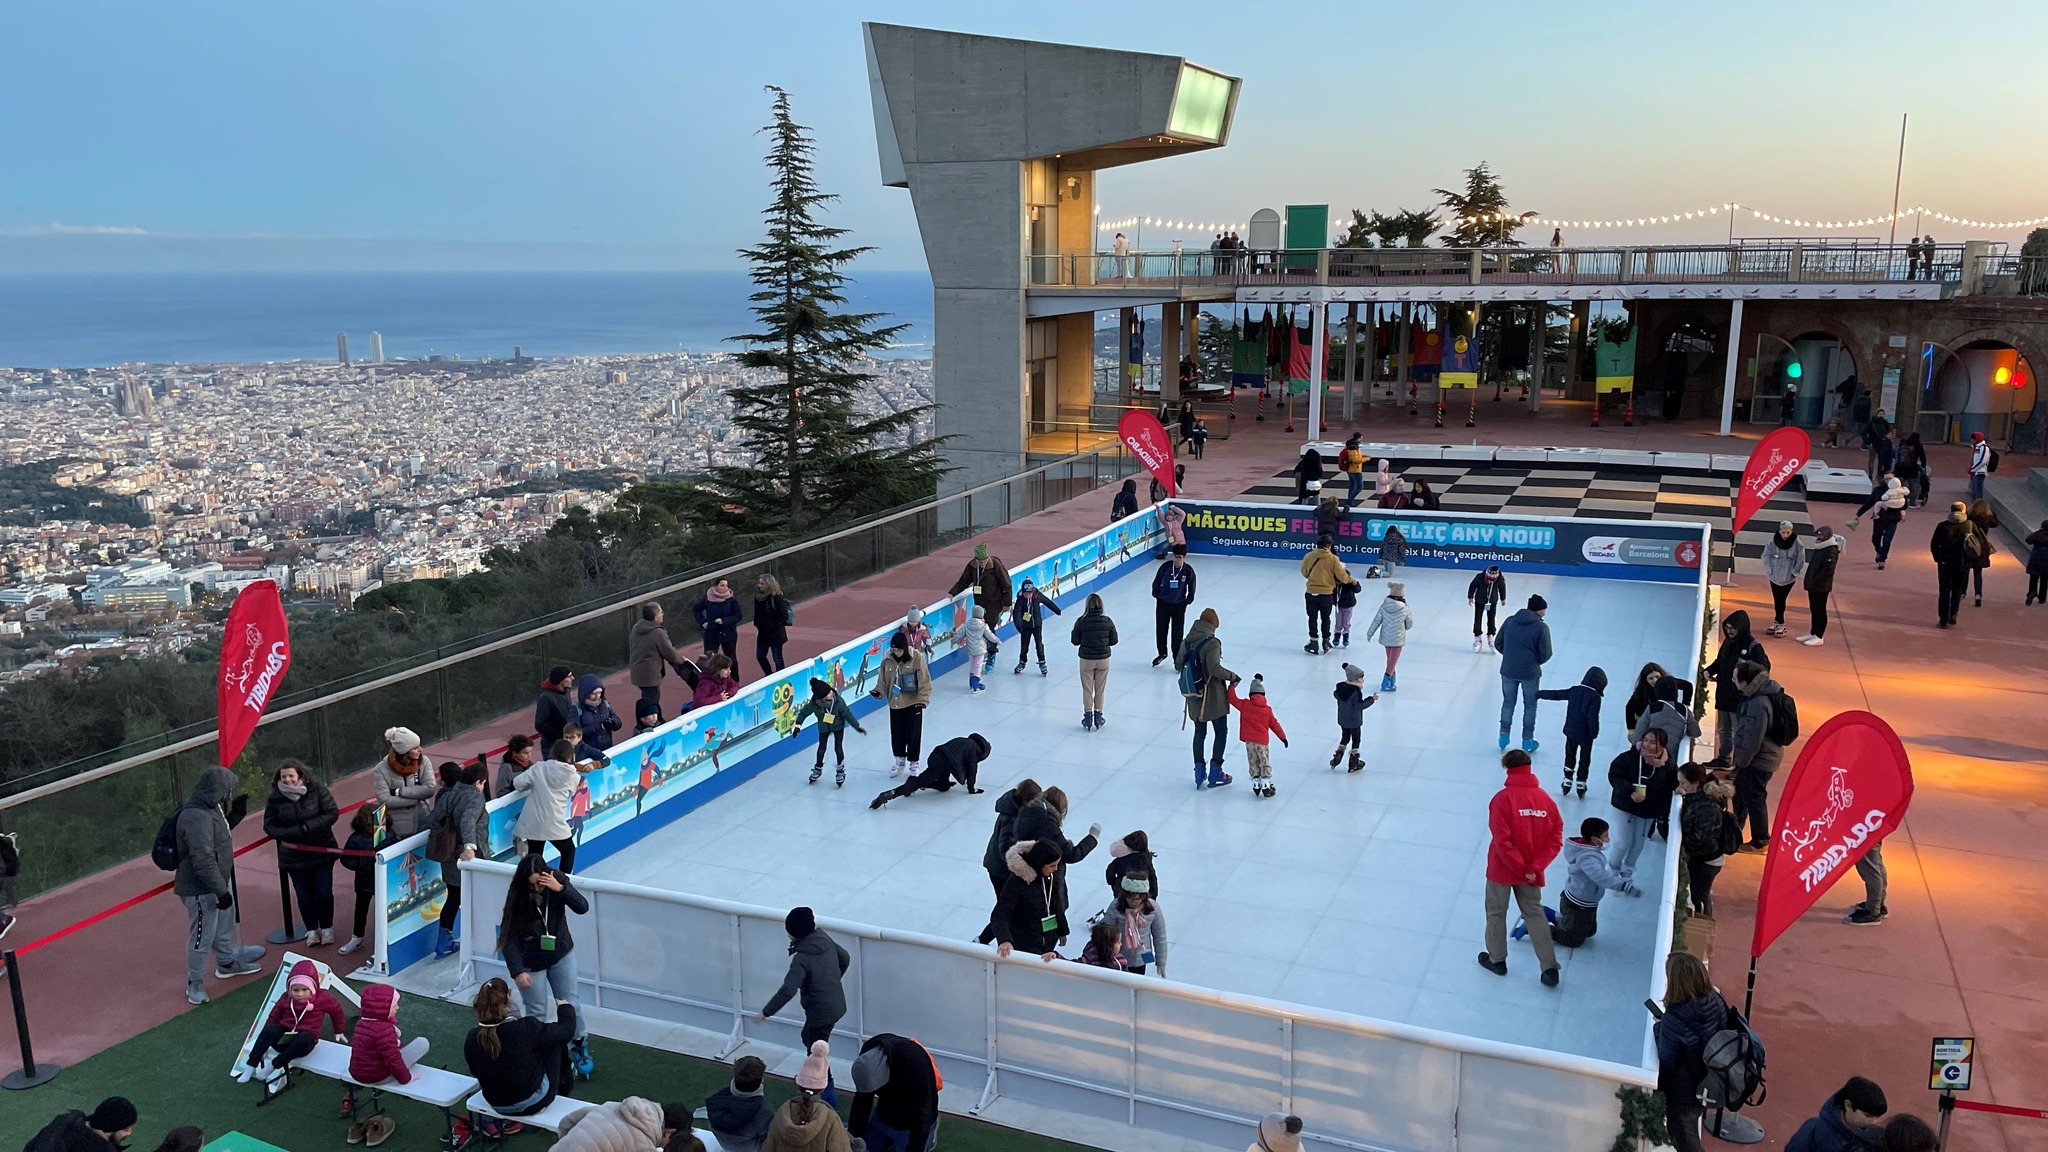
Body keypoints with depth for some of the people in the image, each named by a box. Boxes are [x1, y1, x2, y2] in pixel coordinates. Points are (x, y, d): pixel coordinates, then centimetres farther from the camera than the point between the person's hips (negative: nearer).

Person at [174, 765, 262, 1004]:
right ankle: (194, 984, 20)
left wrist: (235, 814, 7)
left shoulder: (210, 808, 2)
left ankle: (226, 964, 48)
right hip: (201, 889, -10)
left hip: (219, 881, 10)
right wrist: (221, 891, -25)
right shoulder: (196, 817, -30)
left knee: (224, 926, 27)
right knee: (203, 936, 3)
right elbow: (203, 861, -31)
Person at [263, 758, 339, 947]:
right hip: (294, 856, 1)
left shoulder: (317, 790, -11)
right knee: (304, 895, 11)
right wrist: (292, 834, -21)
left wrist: (307, 827, -23)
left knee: (324, 892, 7)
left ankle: (327, 928, 26)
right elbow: (269, 827, -4)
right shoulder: (275, 798, -7)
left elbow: (332, 813, -12)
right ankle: (312, 930, 29)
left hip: (322, 852, -1)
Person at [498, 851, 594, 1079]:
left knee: (571, 1003, 13)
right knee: (536, 1012, 5)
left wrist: (560, 889, -36)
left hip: (561, 954, 3)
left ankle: (579, 1045, 33)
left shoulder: (557, 879, -17)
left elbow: (583, 908, -21)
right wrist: (517, 971, -25)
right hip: (531, 963, -3)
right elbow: (509, 936, -20)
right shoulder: (517, 897, -24)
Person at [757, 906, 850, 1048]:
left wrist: (766, 1012, -25)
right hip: (837, 1004, 8)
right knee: (807, 1037, 28)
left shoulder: (802, 958, -28)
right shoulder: (824, 939, -6)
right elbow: (844, 958, 10)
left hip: (821, 1012, -8)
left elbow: (788, 990, -34)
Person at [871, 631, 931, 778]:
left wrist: (922, 700, -21)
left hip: (912, 704, -4)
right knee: (896, 734, 15)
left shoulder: (916, 657, -16)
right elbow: (883, 681, 2)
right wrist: (879, 692, -17)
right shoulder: (888, 659, -6)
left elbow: (924, 681, -14)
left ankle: (913, 763, 23)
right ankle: (900, 761, 34)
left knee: (913, 734, 6)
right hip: (895, 704, 4)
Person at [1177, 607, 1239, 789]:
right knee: (1221, 732, 10)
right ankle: (1215, 773, 13)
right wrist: (1232, 676, -13)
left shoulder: (1187, 642, 1)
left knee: (1199, 733, 16)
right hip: (1214, 698, -6)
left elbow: (1178, 665, 8)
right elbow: (1215, 668, -28)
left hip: (1195, 698, 6)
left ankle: (1199, 775, 17)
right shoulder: (1212, 642, -19)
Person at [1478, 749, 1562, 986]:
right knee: (1535, 914, 16)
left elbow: (1502, 840, -22)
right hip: (1533, 872, 4)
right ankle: (1550, 967, 12)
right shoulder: (1545, 799, -5)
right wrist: (1533, 867, -11)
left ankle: (1497, 959, 28)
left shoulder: (1503, 799, -18)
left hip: (1502, 869, -4)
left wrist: (1521, 867, -12)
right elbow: (1555, 837, -7)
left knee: (1496, 912, 15)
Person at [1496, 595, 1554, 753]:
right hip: (1530, 673, -3)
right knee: (1530, 706, 14)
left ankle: (1504, 735, 22)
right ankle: (1527, 740, 20)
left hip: (1508, 670, 3)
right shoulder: (1541, 627, -13)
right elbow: (1545, 654, -12)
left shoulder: (1510, 621, -2)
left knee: (1508, 703, 19)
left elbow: (1499, 644, 4)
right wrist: (1536, 662, 8)